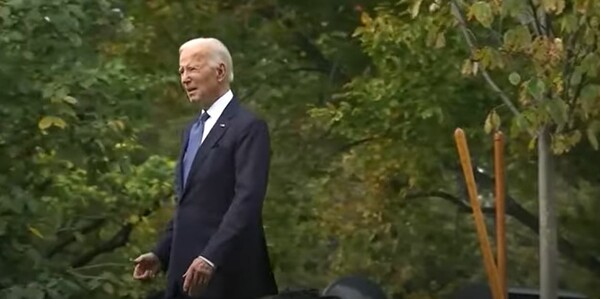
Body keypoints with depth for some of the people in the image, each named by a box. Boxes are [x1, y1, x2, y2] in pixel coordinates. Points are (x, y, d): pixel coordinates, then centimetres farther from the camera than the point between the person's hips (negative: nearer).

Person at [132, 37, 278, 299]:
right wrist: (162, 253, 13)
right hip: (187, 270, 9)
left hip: (223, 272, -8)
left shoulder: (248, 127, -9)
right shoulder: (193, 130, 20)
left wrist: (211, 257, -28)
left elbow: (247, 200, -20)